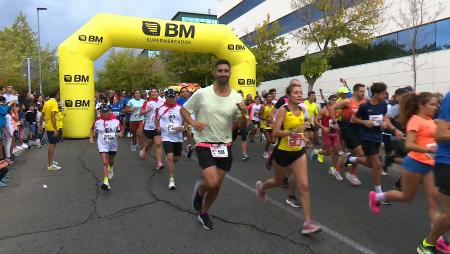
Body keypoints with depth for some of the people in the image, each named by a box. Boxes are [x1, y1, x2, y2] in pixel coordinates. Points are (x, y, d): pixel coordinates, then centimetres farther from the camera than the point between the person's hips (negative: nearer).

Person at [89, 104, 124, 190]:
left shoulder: (116, 120, -11)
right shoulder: (97, 121, -7)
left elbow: (121, 129, -1)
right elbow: (92, 129, 11)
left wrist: (120, 134, -21)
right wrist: (91, 137, 2)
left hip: (113, 145, 2)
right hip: (102, 145, -1)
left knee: (111, 161, 21)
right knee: (105, 163, -12)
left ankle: (111, 169, 57)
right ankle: (106, 182, -11)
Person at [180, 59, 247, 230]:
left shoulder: (236, 98, -3)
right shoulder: (202, 94, -10)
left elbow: (243, 126, 1)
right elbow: (184, 110, 2)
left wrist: (244, 114, -20)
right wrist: (192, 122, -18)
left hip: (225, 146, 4)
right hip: (205, 145, -3)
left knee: (217, 186, 12)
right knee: (212, 183, -17)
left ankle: (204, 213, 36)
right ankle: (199, 189, 21)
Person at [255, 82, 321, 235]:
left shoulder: (302, 111, 3)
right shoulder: (283, 110, -16)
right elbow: (275, 133, -22)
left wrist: (303, 137, 6)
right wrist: (293, 131, -31)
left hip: (299, 152, 4)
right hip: (282, 152, -4)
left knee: (304, 186, -5)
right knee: (279, 181, 19)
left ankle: (308, 222, 0)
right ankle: (261, 186, 53)